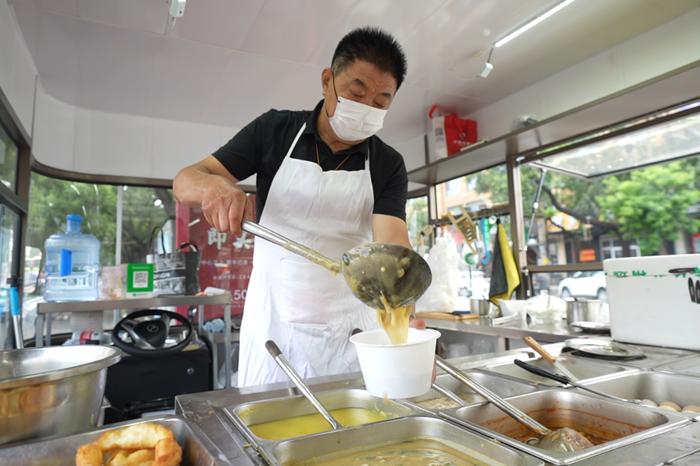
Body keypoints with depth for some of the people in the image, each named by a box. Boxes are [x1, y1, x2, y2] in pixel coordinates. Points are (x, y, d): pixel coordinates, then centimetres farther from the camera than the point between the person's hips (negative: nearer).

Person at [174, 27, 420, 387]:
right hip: (273, 326, 0)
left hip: (350, 331, 1)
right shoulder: (275, 129, -3)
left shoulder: (389, 165, -4)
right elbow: (185, 181, -4)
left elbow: (391, 242, -18)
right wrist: (214, 186, -29)